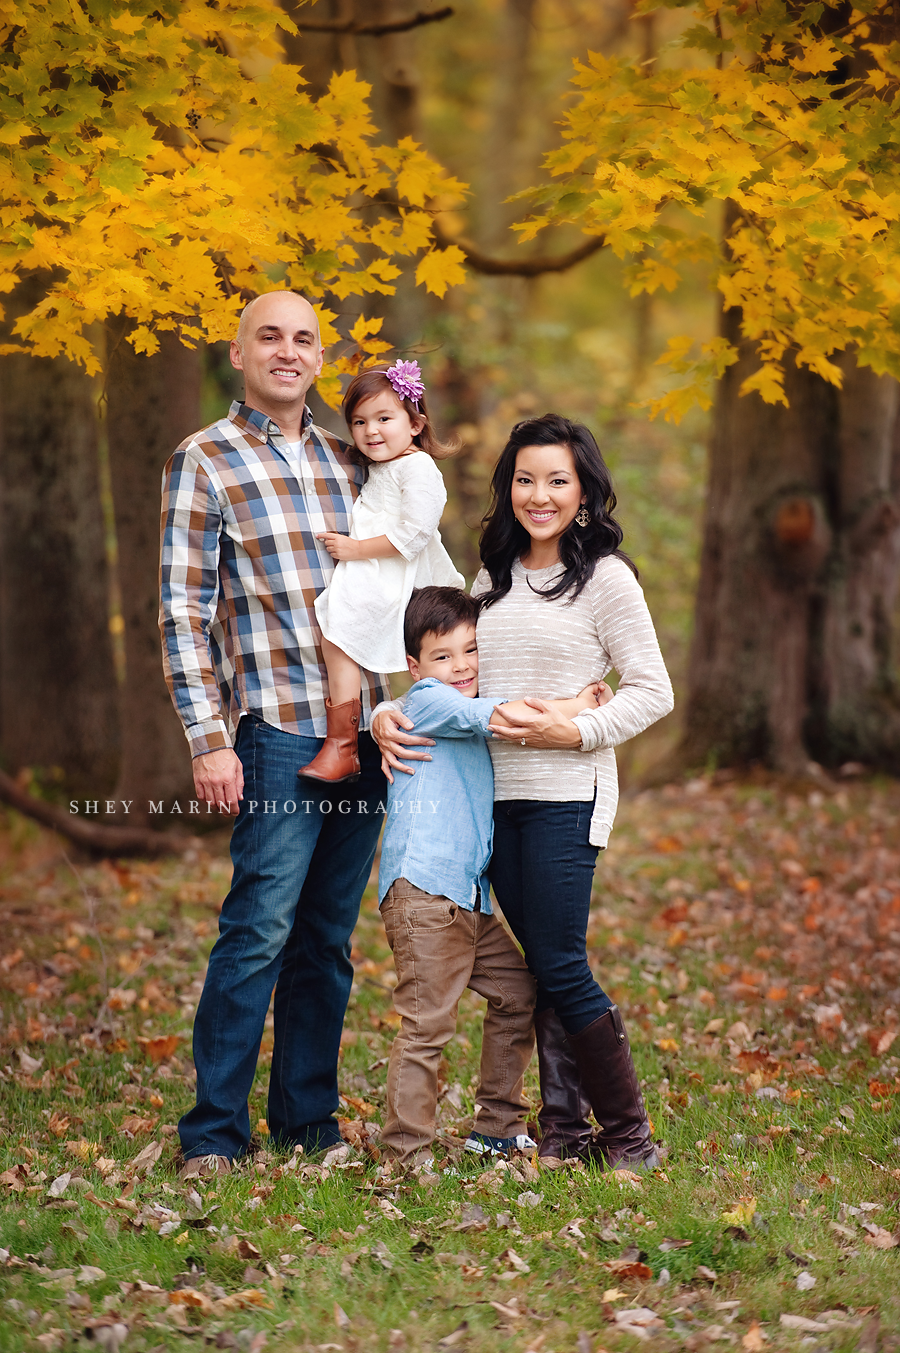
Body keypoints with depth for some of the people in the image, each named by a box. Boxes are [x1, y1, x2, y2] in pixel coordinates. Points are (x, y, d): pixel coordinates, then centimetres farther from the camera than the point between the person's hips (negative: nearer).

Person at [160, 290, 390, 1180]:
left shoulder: (347, 460, 15)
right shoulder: (205, 462, -1)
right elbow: (183, 613, -5)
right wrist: (209, 740, -12)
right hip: (279, 732, -5)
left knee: (328, 938, 9)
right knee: (259, 929, -9)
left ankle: (309, 1122, 17)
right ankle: (213, 1133, -1)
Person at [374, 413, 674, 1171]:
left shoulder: (605, 577, -3)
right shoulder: (492, 578, 15)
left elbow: (653, 691, -4)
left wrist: (575, 732, -16)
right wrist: (387, 715, 1)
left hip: (566, 794, -6)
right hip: (493, 795, 6)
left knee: (562, 967, -8)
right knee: (542, 966, 8)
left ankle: (631, 1137, 3)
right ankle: (563, 1131, 13)